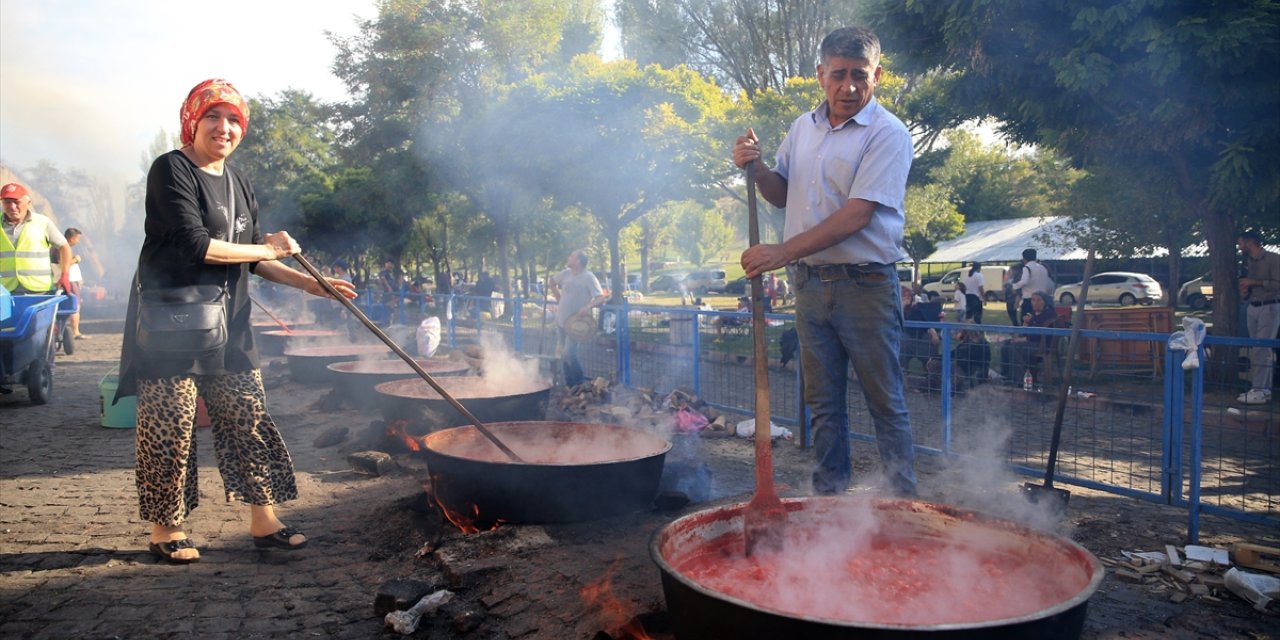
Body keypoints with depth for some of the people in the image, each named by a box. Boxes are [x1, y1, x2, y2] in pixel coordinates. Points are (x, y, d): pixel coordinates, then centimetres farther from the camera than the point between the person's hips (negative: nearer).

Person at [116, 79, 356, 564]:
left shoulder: (238, 184, 14)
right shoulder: (171, 170, -8)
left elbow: (253, 260, 16)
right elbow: (193, 243, -20)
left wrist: (307, 282, 5)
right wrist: (266, 249, -11)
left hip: (227, 325, 7)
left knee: (248, 420, 6)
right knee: (170, 428, 1)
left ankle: (264, 522, 14)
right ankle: (165, 529, 17)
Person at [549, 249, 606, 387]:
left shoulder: (588, 277, -15)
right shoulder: (566, 273, 4)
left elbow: (601, 296, -19)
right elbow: (553, 282, 23)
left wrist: (587, 306, -34)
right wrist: (558, 299, 14)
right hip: (561, 320, 7)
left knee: (569, 353, -17)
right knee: (564, 355, 12)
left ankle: (580, 384, -1)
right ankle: (569, 384, 25)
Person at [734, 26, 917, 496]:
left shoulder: (888, 134, -9)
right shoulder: (803, 128, 11)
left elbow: (856, 215, -19)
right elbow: (785, 195, 22)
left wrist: (782, 253, -23)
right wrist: (756, 167, 0)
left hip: (866, 285, -5)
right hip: (810, 283, 6)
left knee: (885, 403, 2)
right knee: (823, 403, 12)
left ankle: (904, 504, 14)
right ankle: (829, 496, 22)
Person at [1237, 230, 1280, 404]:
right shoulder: (1250, 262, 16)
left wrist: (1253, 282, -13)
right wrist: (1244, 291, 6)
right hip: (1252, 308, 7)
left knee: (1261, 350, -11)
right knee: (1264, 350, 7)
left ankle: (1258, 391, -12)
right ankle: (1265, 389, 8)